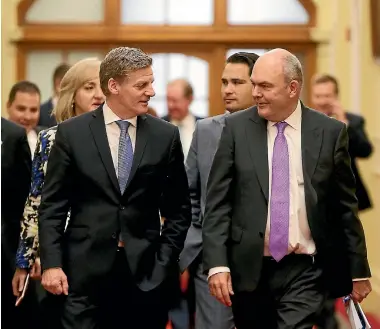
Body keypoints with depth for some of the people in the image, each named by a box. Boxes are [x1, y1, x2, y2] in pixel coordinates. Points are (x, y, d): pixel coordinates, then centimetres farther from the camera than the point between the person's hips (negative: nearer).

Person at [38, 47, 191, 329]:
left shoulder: (166, 135, 5)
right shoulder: (72, 133, 1)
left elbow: (178, 208, 10)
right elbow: (52, 206, 2)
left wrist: (164, 261, 1)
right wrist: (51, 264, -6)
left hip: (146, 271, 1)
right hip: (86, 270, -1)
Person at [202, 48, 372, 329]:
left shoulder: (330, 132, 0)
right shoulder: (236, 128, 1)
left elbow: (346, 207, 6)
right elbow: (218, 202, -1)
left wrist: (359, 270, 10)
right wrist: (217, 263, -11)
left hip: (305, 272, -1)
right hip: (249, 270, 1)